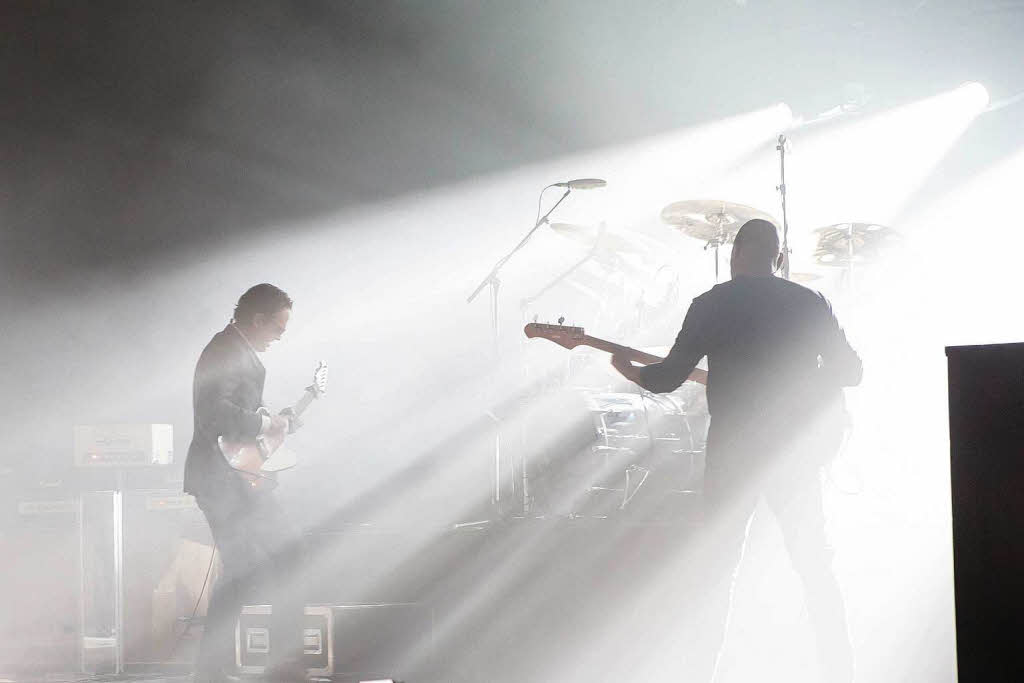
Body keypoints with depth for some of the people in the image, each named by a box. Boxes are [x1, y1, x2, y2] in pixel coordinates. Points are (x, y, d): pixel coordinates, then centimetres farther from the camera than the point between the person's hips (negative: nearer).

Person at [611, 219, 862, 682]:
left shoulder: (711, 305, -3)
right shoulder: (810, 302, 4)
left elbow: (669, 377, -3)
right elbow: (849, 370, 6)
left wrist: (629, 370, 16)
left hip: (733, 449, -2)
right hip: (796, 448, 2)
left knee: (718, 567, 8)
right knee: (814, 566, 11)